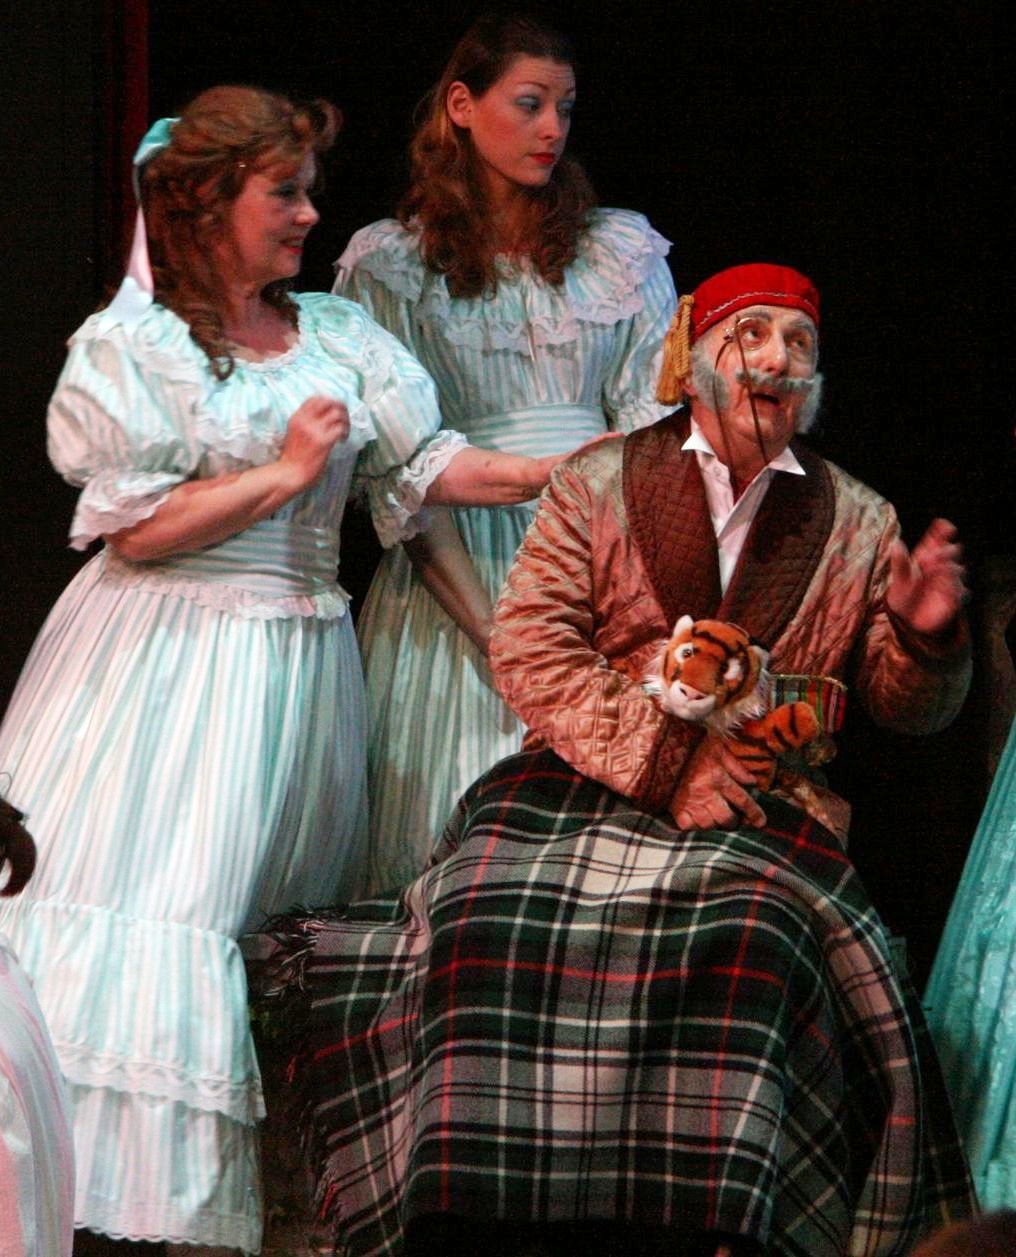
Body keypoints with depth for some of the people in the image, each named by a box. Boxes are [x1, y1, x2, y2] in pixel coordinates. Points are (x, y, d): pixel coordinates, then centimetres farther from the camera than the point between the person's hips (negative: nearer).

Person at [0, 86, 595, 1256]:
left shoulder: (337, 336, 11)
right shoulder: (130, 343, -3)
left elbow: (426, 463, 6)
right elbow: (135, 528, -11)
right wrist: (284, 473, -10)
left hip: (296, 664, 5)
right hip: (164, 662, -5)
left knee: (278, 922, 4)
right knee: (151, 912, -12)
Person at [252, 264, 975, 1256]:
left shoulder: (857, 525, 16)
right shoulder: (598, 483, 11)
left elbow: (906, 707, 17)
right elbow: (527, 648, -1)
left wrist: (925, 637, -7)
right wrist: (662, 757, -12)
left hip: (762, 809, 0)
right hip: (583, 784, 0)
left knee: (755, 938, -34)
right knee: (503, 912, -31)